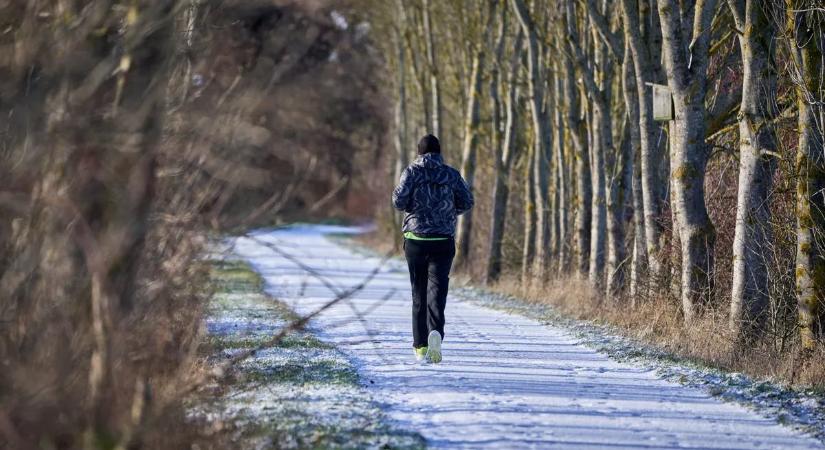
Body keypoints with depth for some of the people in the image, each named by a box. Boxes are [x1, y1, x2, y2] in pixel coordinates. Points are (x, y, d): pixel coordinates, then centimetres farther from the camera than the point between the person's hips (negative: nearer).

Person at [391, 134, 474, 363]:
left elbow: (399, 200, -10)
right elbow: (467, 202, 0)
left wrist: (412, 206, 12)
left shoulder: (412, 172, -1)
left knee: (418, 293, 11)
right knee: (437, 290, -6)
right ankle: (435, 332, -32)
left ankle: (420, 346, 13)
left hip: (415, 241, 0)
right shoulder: (451, 174, 4)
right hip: (443, 241, 0)